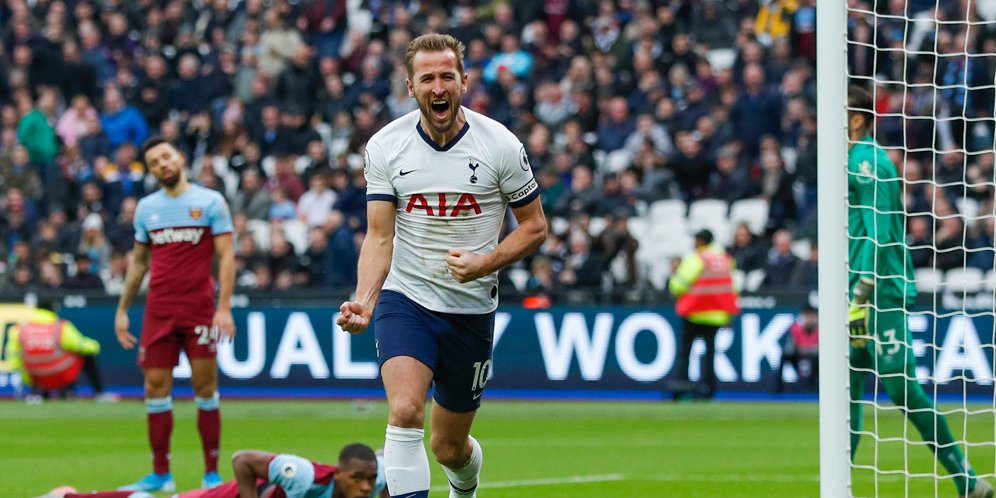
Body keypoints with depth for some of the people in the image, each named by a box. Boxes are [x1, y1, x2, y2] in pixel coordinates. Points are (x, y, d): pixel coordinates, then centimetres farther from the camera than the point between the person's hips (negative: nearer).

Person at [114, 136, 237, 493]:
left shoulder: (210, 202, -1)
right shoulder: (146, 207, 11)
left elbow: (226, 256, -4)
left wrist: (224, 308, -14)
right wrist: (122, 309, 15)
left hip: (200, 311, -3)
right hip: (158, 312, 3)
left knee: (205, 388, -2)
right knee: (156, 388, 0)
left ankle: (212, 473, 4)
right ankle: (160, 474, 5)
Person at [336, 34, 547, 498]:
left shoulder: (500, 146, -8)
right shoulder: (385, 147, -6)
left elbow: (534, 225, 1)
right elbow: (379, 237, -5)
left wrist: (485, 263, -16)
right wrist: (363, 301, -22)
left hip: (471, 307, 1)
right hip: (404, 300, -1)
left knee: (449, 447, 12)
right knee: (405, 412, -27)